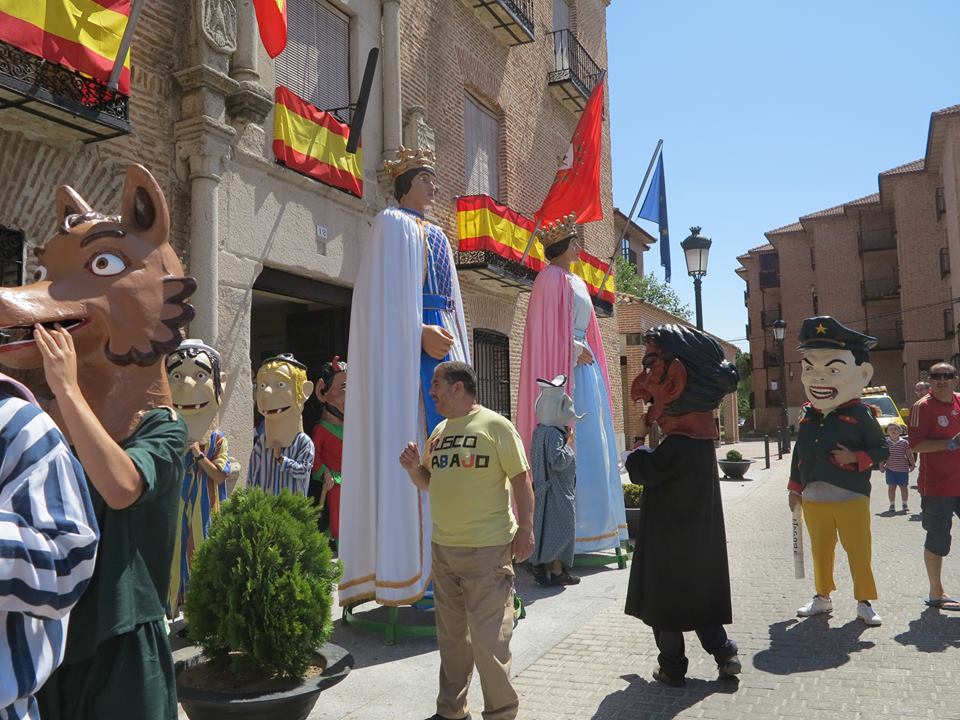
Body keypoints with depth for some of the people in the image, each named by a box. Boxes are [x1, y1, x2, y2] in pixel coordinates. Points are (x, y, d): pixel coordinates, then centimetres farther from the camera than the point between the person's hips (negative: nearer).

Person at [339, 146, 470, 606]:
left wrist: (454, 343, 12)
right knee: (410, 442, -11)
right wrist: (420, 332, -19)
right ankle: (410, 566, -8)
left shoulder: (436, 235, 24)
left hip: (441, 340, 8)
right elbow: (386, 293, -11)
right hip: (406, 344, -8)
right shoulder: (392, 223, 1)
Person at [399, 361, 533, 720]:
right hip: (443, 546, 7)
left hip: (487, 548, -7)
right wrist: (414, 468, 0)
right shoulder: (439, 431, 12)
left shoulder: (495, 425, -9)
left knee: (489, 636, -2)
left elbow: (521, 479, -8)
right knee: (451, 634, 17)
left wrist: (525, 529, -12)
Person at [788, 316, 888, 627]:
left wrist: (856, 458, -21)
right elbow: (799, 454, 11)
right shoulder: (807, 415, 4)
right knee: (820, 551, 16)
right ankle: (822, 596, 31)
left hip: (851, 498, -4)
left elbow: (881, 449, -4)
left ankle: (865, 602, 21)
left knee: (859, 552, 6)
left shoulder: (859, 415, -9)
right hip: (814, 499, 4)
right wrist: (794, 487, 13)